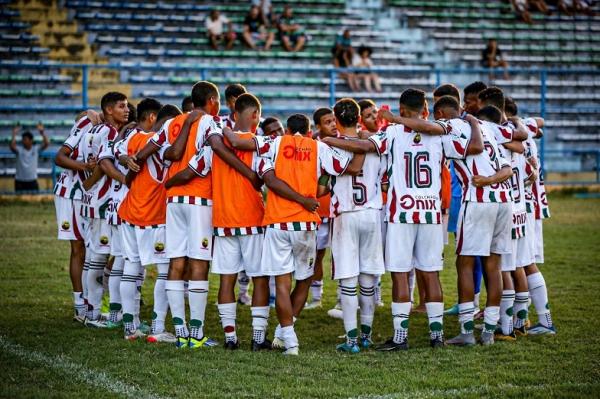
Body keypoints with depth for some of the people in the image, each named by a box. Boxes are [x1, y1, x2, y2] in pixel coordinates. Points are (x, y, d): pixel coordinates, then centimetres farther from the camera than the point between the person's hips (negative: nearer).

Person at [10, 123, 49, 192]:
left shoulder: (36, 149, -1)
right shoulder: (19, 149, -4)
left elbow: (46, 144, -13)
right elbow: (12, 147, -24)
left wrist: (42, 132, -22)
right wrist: (14, 135, -24)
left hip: (32, 181, 1)